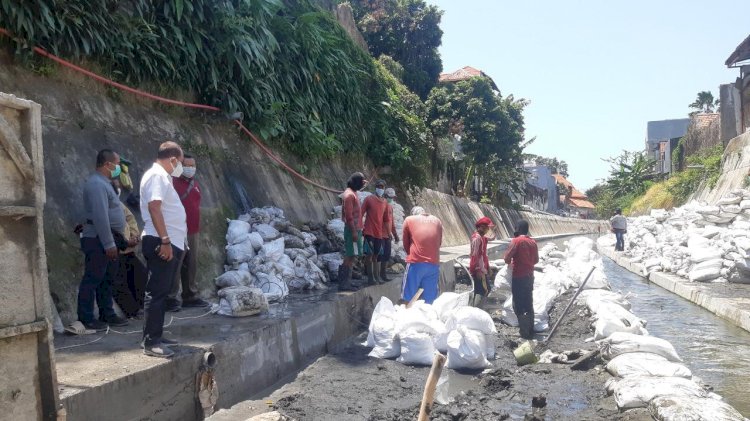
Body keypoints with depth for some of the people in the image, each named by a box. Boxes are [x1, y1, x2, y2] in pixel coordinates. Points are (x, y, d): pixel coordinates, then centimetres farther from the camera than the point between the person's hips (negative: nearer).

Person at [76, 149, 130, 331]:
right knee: (92, 279, -4)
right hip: (98, 240, -10)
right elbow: (100, 217, -24)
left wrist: (112, 241, 16)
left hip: (106, 239, 10)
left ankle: (107, 314, 22)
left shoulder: (103, 182, 16)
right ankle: (86, 319, 2)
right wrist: (109, 244, -24)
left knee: (106, 279, 14)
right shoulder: (97, 184, -17)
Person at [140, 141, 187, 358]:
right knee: (156, 292, -8)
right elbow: (154, 206, -22)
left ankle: (156, 336, 22)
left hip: (170, 243, 11)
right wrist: (165, 240, -26)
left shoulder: (162, 176, 21)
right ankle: (150, 342, -4)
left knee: (161, 292, 14)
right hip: (161, 243, -11)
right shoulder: (157, 175, -10)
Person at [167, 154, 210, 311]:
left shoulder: (195, 184, 16)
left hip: (193, 232, 8)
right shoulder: (173, 183, -10)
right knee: (175, 266, -6)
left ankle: (190, 296, 19)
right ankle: (171, 298, -1)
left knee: (191, 265, 11)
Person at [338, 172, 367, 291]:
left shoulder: (353, 193, 16)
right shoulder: (349, 194, -15)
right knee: (351, 256, -9)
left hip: (355, 229, 10)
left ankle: (345, 282, 16)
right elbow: (348, 215, -20)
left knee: (350, 256, 11)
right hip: (353, 229, -10)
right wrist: (354, 232, -22)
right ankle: (344, 283, -7)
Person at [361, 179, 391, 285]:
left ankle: (377, 277, 16)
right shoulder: (369, 199, -5)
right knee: (369, 254, -3)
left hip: (380, 233, 5)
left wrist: (388, 233, 15)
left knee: (376, 255, 11)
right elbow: (361, 214, -6)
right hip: (369, 232, -5)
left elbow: (386, 219, 17)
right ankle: (370, 277, 2)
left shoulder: (385, 202, 11)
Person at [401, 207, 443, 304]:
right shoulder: (437, 221, 17)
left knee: (408, 299, 5)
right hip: (433, 264, 3)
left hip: (415, 263, -2)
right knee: (429, 301, 8)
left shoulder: (409, 220, 10)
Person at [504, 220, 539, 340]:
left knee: (518, 305, 0)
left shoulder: (516, 241, -14)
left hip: (518, 277, -7)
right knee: (529, 303, 14)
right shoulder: (533, 242, 6)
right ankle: (530, 329, 20)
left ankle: (525, 331, -2)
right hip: (529, 276, 7)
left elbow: (507, 258, -12)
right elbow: (536, 260, 15)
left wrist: (511, 262, 9)